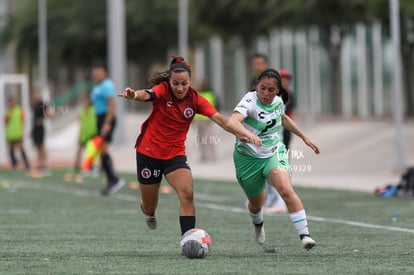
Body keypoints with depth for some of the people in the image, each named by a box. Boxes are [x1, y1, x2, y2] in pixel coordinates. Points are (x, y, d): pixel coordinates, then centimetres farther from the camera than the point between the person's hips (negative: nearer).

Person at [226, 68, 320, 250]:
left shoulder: (278, 101, -5)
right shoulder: (250, 101, -23)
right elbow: (231, 122, -43)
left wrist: (305, 138, 23)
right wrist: (249, 134, -62)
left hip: (274, 153, 2)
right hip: (248, 158, -2)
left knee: (286, 189, -26)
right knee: (256, 203, 15)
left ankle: (304, 234, -27)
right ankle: (258, 224, 53)